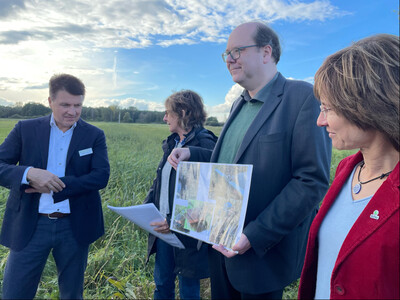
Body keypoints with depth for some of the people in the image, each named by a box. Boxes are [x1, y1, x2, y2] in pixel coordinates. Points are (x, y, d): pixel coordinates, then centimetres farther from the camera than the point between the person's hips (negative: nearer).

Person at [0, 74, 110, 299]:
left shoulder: (95, 136, 0)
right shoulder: (26, 129, 2)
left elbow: (101, 176, -10)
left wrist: (54, 186, -18)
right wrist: (29, 173, -23)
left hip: (75, 227, 0)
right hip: (30, 226, 0)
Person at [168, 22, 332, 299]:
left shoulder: (302, 96, -15)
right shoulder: (240, 104, 11)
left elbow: (313, 181, -20)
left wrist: (256, 235, -23)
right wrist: (191, 154, 0)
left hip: (263, 253, -7)